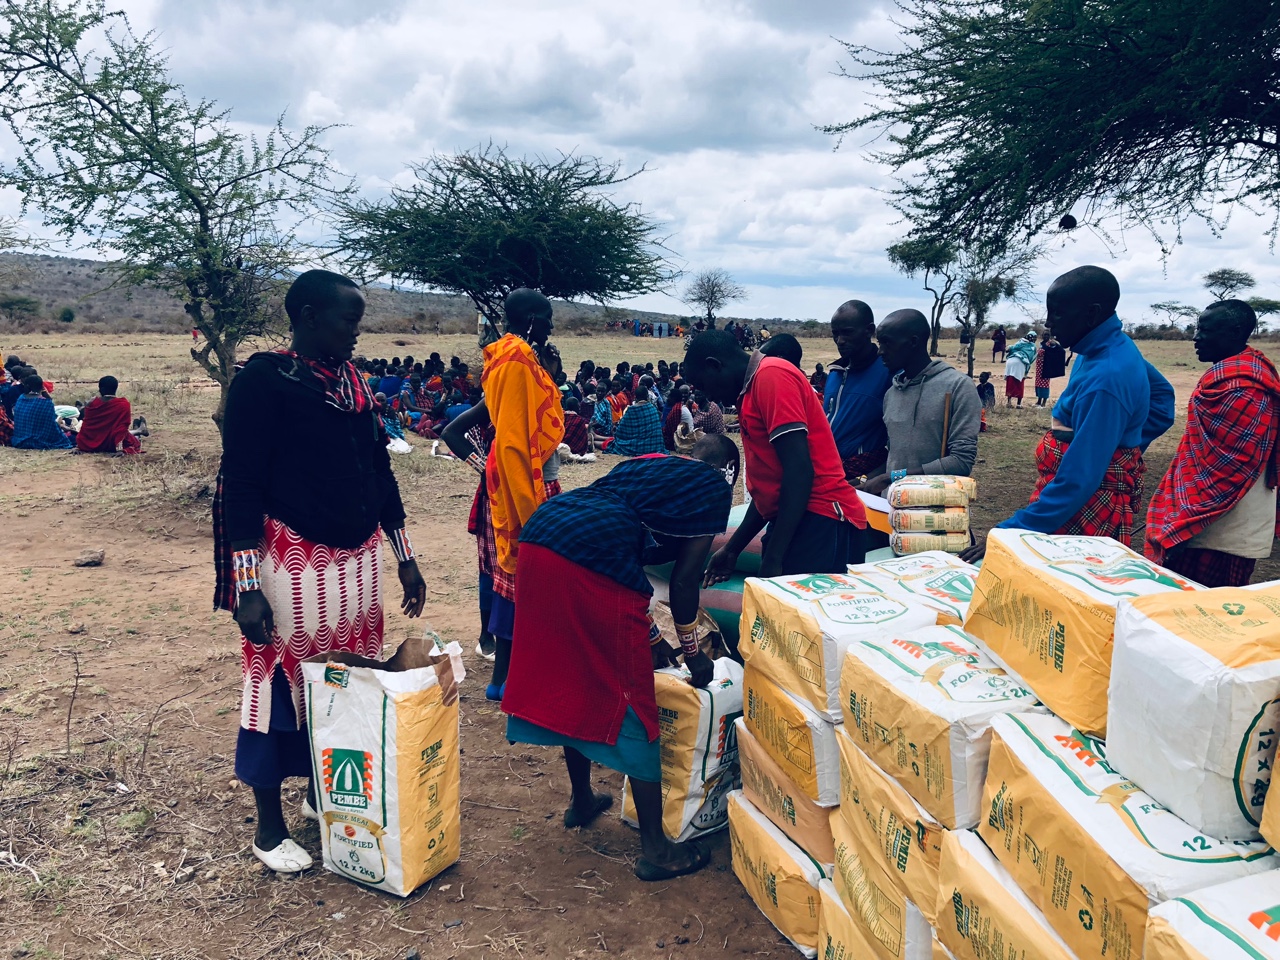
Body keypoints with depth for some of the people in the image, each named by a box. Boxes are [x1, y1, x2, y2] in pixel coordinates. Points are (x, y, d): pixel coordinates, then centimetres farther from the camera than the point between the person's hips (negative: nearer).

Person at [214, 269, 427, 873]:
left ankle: (325, 796, 34)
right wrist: (245, 586, -18)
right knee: (280, 685, 5)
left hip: (358, 561, 7)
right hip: (293, 561, -6)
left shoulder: (353, 382, 10)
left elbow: (380, 470, 15)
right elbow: (240, 485, -13)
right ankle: (270, 828, 21)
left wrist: (404, 558, 15)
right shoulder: (263, 381, -10)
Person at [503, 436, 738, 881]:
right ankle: (655, 849, 13)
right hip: (591, 561, -8)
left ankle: (581, 799, 42)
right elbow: (684, 579, 6)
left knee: (572, 681, 23)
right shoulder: (715, 486, 12)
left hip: (537, 540, 8)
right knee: (631, 701, 3)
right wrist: (692, 652, 20)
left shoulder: (648, 464, 32)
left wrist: (648, 635, 38)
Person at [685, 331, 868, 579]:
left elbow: (799, 470, -18)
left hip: (820, 524, -9)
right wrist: (732, 549, 24)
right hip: (792, 525, 9)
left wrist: (773, 558, -18)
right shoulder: (752, 390, 21)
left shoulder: (771, 376, -9)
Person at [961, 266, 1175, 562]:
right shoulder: (1117, 345, 5)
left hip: (1086, 514, -10)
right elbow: (1162, 401, 22)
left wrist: (1009, 533, -30)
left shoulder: (1104, 380, -25)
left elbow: (1077, 481, -28)